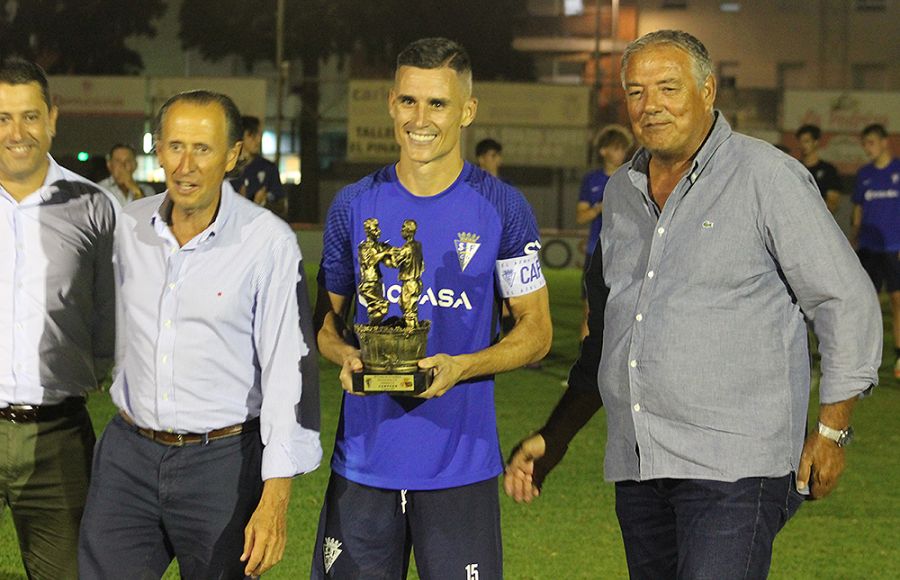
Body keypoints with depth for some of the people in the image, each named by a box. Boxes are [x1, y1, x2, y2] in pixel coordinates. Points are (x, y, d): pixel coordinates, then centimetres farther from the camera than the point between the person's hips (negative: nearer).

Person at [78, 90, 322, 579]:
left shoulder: (268, 241, -12)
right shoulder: (129, 226, 3)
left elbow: (287, 369, -14)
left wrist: (275, 500, -18)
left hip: (223, 460, -4)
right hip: (130, 452, 4)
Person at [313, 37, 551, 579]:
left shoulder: (503, 208, -2)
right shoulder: (354, 206, 5)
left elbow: (536, 330, 3)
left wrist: (461, 367, -15)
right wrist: (345, 355, -8)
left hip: (461, 467, -2)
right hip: (363, 463, 2)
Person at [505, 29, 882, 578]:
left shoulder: (767, 177, -5)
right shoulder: (622, 192, 15)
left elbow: (848, 302, -2)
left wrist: (831, 431, -3)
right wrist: (554, 439, 18)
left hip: (734, 469, -7)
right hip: (637, 468, 7)